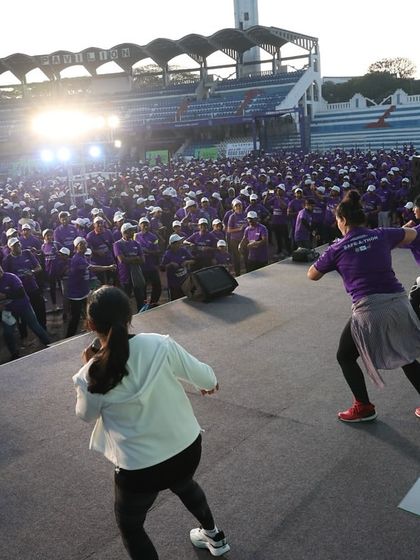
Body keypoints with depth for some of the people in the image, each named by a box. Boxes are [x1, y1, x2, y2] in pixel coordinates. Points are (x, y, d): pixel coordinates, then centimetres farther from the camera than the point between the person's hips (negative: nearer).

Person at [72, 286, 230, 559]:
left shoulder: (92, 376, -19)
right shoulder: (160, 344, -17)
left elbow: (87, 415, 3)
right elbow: (202, 376, -4)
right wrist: (211, 383, 18)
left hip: (139, 467, -3)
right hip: (188, 447, 4)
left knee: (129, 524, 26)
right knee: (184, 484, 38)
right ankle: (214, 537, 60)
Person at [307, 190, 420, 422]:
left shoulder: (337, 248, -1)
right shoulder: (381, 235, 6)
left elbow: (312, 275, 14)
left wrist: (330, 261, 28)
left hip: (369, 310, -4)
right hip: (399, 303, 4)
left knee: (345, 357, 19)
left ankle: (364, 407, 25)